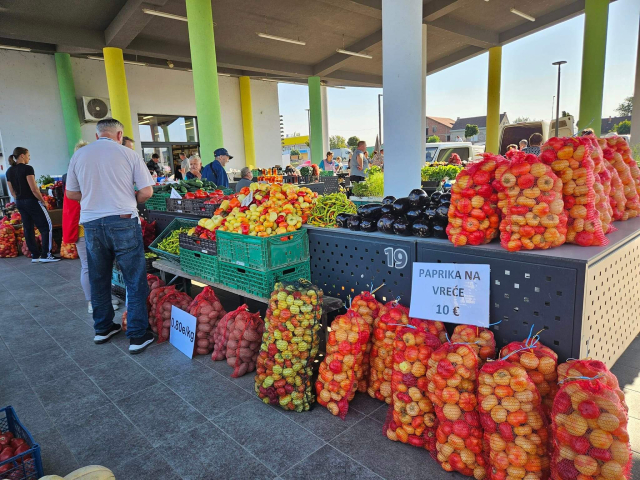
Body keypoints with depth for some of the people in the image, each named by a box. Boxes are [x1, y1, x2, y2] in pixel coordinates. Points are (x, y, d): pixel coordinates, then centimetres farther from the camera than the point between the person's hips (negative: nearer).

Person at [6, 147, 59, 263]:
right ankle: (45, 255, -4)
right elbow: (34, 189, -19)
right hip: (32, 201, -8)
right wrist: (43, 201, -8)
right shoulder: (27, 168, -14)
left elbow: (12, 192, 12)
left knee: (28, 229, 11)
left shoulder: (9, 171, 8)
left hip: (19, 203, 8)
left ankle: (35, 255, 15)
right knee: (46, 227, 0)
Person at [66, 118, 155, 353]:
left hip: (91, 224, 4)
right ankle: (137, 336, 6)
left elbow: (71, 193, 12)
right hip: (123, 222, -4)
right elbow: (147, 192, -4)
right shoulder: (129, 154, -3)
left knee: (99, 280, 17)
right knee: (135, 281, 3)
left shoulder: (79, 155, 6)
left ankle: (102, 328, 31)